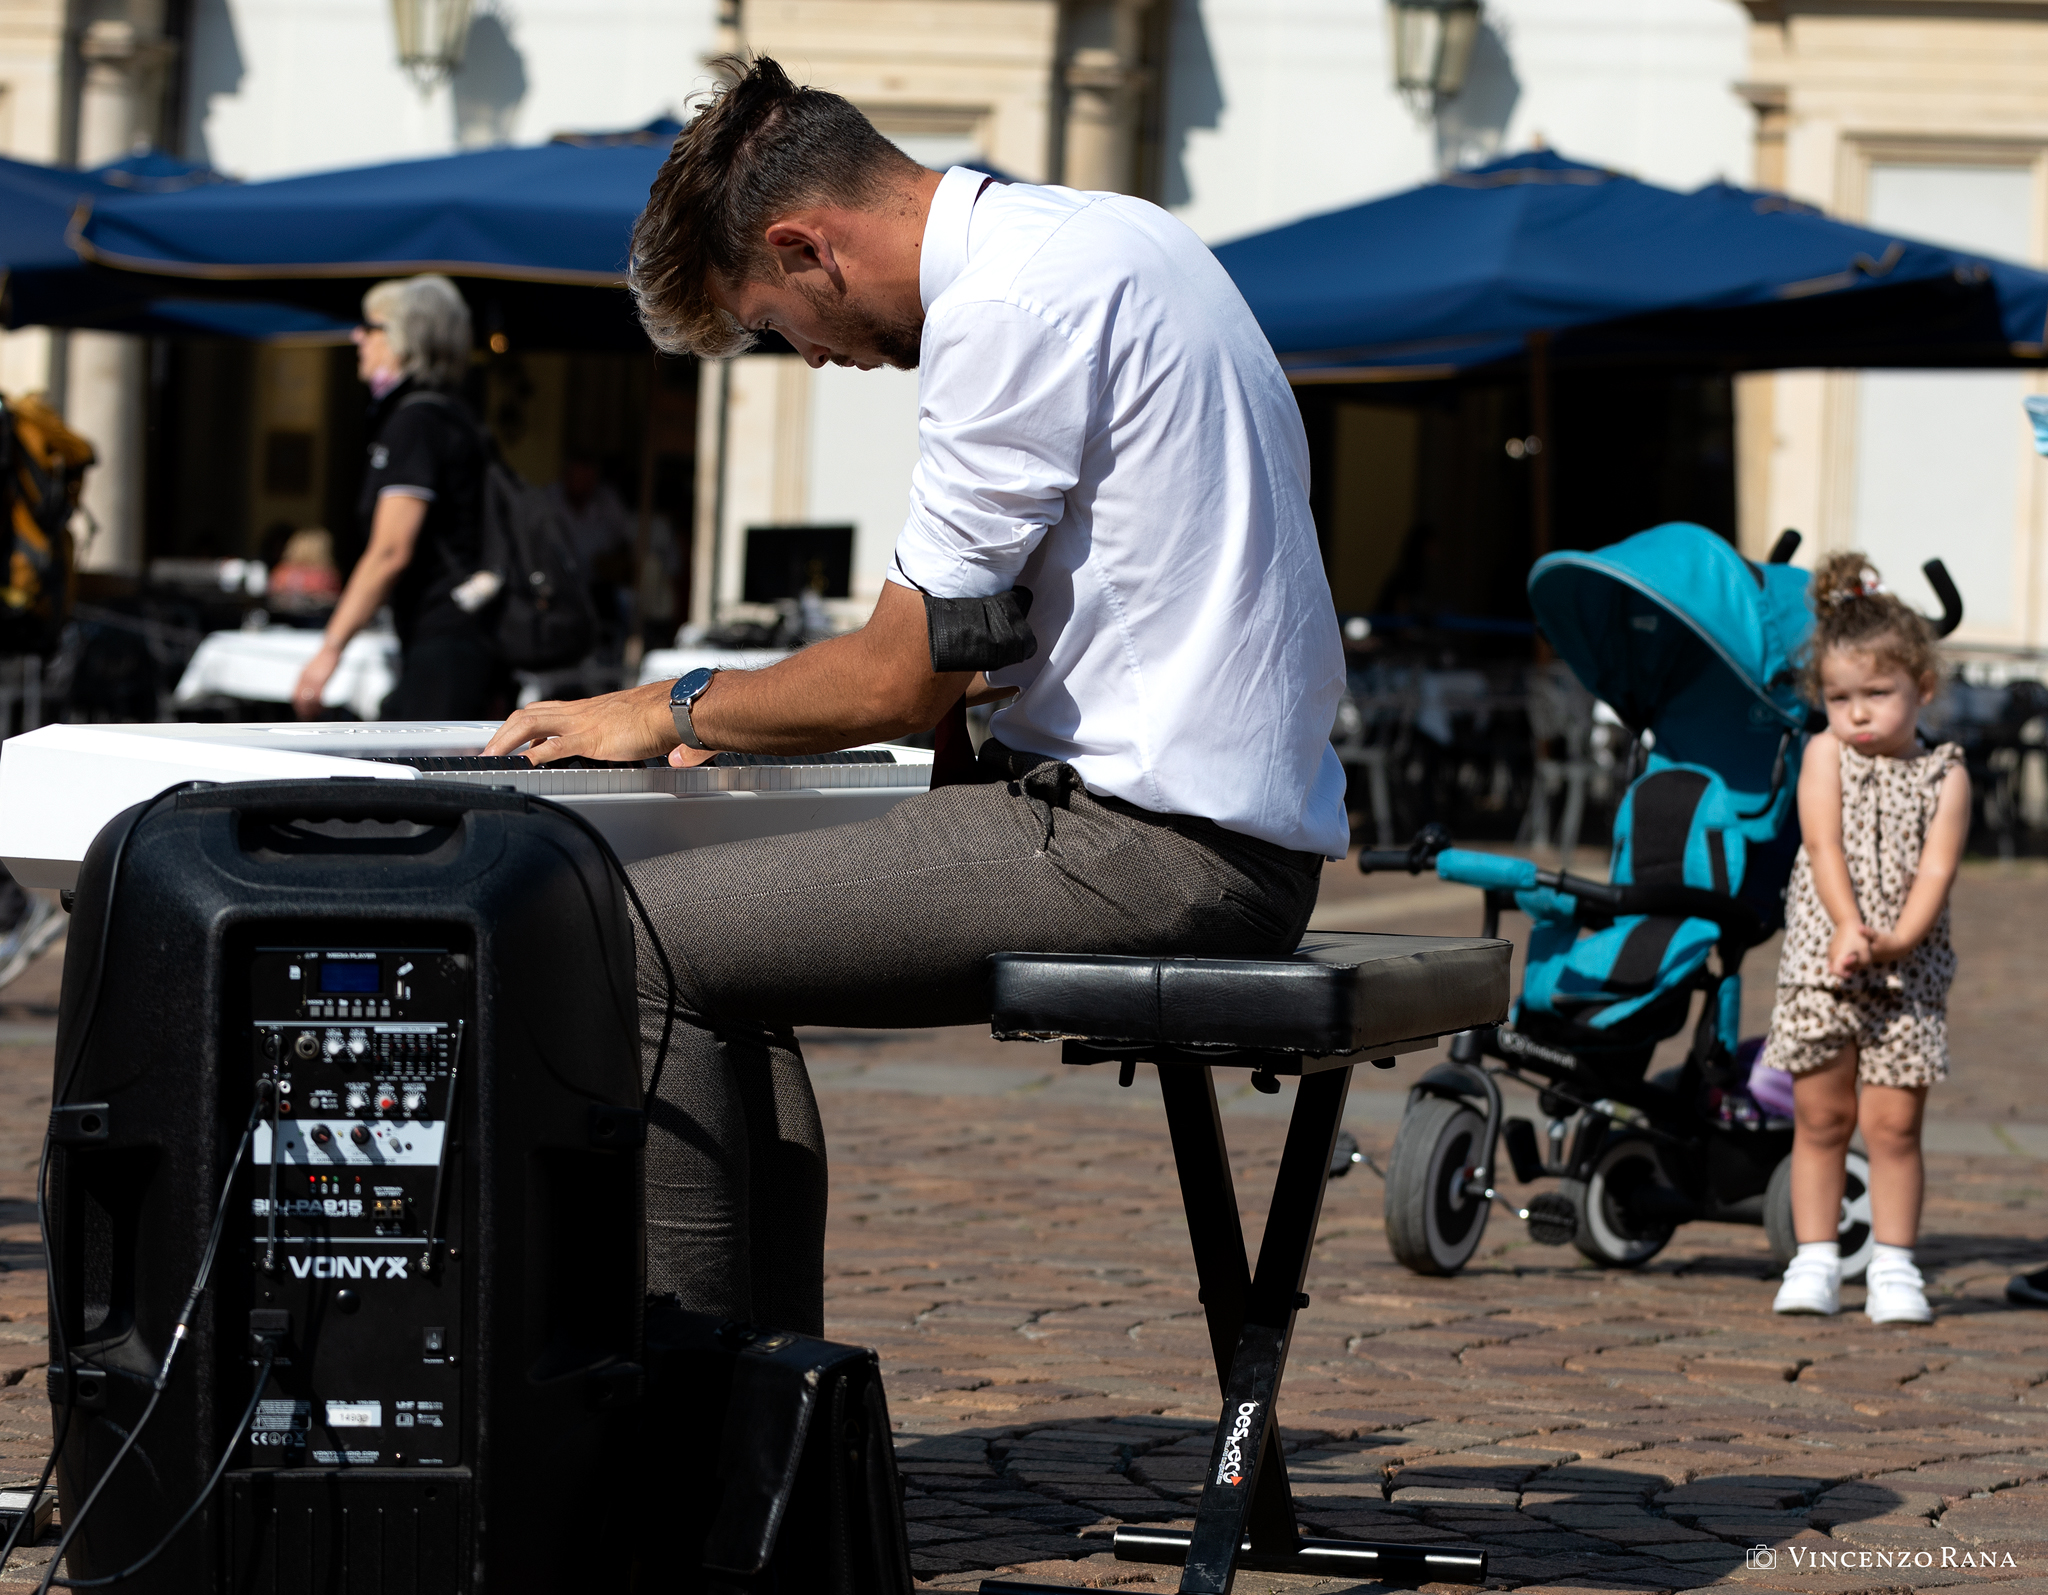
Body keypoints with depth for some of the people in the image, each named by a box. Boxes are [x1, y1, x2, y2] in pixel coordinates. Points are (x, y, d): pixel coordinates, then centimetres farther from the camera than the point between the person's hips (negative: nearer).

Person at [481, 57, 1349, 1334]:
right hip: (1235, 815, 10)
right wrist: (755, 723, 18)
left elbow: (903, 683, -13)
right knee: (724, 956, 17)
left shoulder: (1010, 308, -15)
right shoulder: (1109, 239, 16)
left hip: (1151, 843, -10)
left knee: (643, 935, -11)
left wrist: (678, 710, 3)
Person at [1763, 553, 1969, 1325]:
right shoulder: (1827, 753, 3)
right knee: (1821, 1116, 3)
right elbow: (1824, 846, -7)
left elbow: (1936, 866, -8)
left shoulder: (1944, 775, 2)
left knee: (1893, 1121, -3)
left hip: (1909, 972, 0)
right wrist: (1848, 927, -22)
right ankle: (1815, 1260, 9)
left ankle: (1894, 1264, 5)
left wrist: (1897, 940, -23)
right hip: (1820, 962, 0)